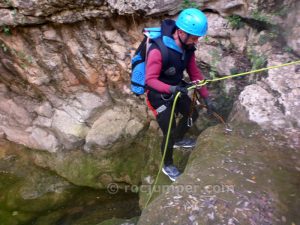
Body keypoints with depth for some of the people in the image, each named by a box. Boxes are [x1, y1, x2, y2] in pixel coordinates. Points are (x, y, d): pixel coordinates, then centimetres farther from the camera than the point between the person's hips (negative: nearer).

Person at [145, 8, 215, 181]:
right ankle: (168, 166, 26)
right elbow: (150, 79, -29)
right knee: (169, 133, -3)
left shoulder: (187, 47, -9)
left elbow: (195, 73, -1)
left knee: (192, 115, 22)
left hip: (177, 90, 8)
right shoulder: (158, 50, -32)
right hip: (159, 96, -7)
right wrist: (171, 89, -44)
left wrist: (206, 97, -2)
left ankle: (178, 140, 50)